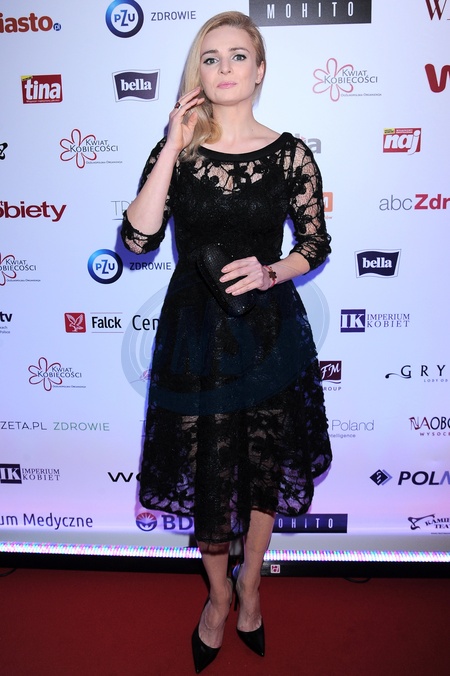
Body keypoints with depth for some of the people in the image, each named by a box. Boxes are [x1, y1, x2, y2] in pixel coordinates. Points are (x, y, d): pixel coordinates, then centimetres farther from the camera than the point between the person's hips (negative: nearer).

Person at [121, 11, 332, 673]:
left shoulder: (290, 153, -2)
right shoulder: (175, 149, -1)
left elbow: (316, 245, 4)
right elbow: (137, 239, -13)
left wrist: (270, 273, -15)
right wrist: (174, 148, -15)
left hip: (269, 330, 1)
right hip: (196, 330, 0)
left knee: (266, 464, 14)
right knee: (207, 471, 11)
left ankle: (250, 581, 44)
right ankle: (219, 595, 40)